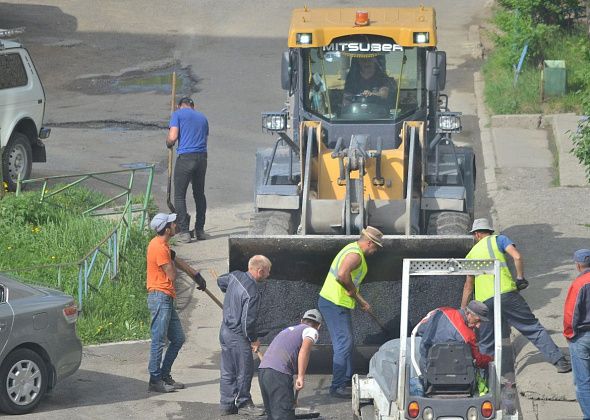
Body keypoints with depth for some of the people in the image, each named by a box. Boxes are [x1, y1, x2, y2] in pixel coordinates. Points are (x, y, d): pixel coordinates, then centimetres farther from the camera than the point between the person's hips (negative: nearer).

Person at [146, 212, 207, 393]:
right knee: (159, 341, -9)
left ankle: (164, 376, 17)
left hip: (167, 300, 10)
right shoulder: (159, 248, -17)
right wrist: (171, 259, 0)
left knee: (178, 338, 13)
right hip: (160, 298, -10)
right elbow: (172, 276, -15)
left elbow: (177, 261, 28)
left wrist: (196, 275, 32)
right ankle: (155, 380, -7)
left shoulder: (162, 245, 14)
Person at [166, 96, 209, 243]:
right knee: (199, 194, 17)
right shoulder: (202, 117, 19)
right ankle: (200, 230, 20)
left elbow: (172, 138, -8)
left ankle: (184, 232, -3)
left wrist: (168, 144, 15)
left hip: (185, 158, -5)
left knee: (180, 195, 2)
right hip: (202, 157, 5)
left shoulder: (178, 114, 3)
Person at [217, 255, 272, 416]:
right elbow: (248, 321, -24)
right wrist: (254, 339, -7)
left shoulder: (235, 276, -1)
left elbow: (220, 281, 23)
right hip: (238, 336, -9)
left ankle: (226, 404, 21)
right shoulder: (252, 293, -25)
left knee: (227, 372, 15)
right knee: (245, 371, 6)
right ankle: (244, 404, 17)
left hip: (225, 330, 9)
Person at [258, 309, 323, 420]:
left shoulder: (289, 329, 34)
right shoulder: (312, 331, 9)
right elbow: (304, 349, -13)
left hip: (262, 369, 8)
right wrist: (301, 377, -16)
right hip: (279, 373, -8)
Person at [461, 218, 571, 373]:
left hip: (483, 300, 2)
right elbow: (517, 257, -4)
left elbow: (468, 285, 25)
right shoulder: (498, 239, 14)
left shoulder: (471, 253, 23)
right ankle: (559, 361, -3)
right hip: (506, 293, -2)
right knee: (533, 328, 2)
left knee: (485, 344, 14)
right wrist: (520, 278, 7)